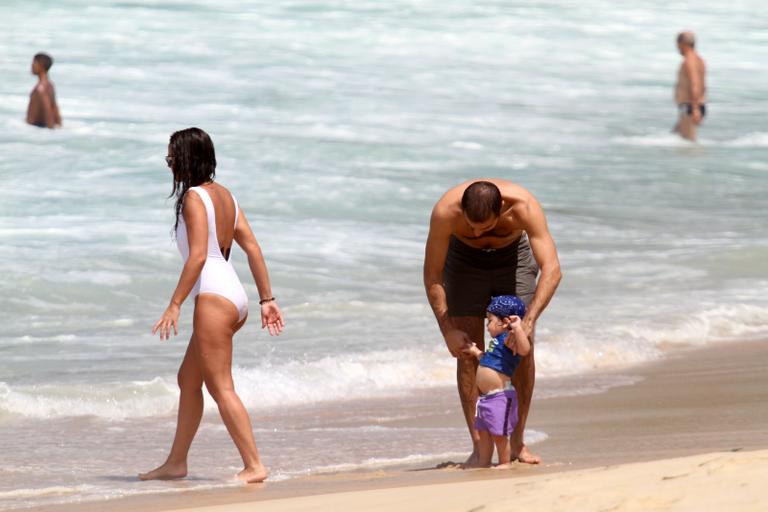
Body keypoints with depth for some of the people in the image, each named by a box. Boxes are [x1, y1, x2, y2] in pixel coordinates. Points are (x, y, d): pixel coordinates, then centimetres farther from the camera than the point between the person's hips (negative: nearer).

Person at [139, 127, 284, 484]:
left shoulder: (194, 197, -11)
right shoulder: (224, 195, 15)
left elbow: (198, 255, -19)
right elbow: (253, 248, 13)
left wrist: (174, 304, -19)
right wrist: (267, 299, 14)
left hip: (214, 297, -10)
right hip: (234, 298, 10)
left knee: (221, 388, -7)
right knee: (188, 380, 17)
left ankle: (254, 466, -9)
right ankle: (176, 463, 22)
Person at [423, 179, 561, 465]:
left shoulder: (524, 206, -38)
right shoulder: (445, 211, -37)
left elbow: (552, 270, -41)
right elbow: (432, 275, -25)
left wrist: (528, 322, -50)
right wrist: (448, 331, -30)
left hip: (513, 255, 0)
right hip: (465, 260, 0)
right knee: (468, 352, -11)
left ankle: (517, 442, 0)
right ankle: (478, 446, -9)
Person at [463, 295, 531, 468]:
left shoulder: (509, 338, -14)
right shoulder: (498, 340, 18)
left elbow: (525, 349, -35)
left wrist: (518, 327, -39)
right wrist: (476, 353, 42)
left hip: (500, 396, -10)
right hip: (486, 396, 10)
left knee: (499, 433, -3)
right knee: (483, 432, 15)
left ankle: (505, 463, 8)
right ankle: (483, 464, 24)